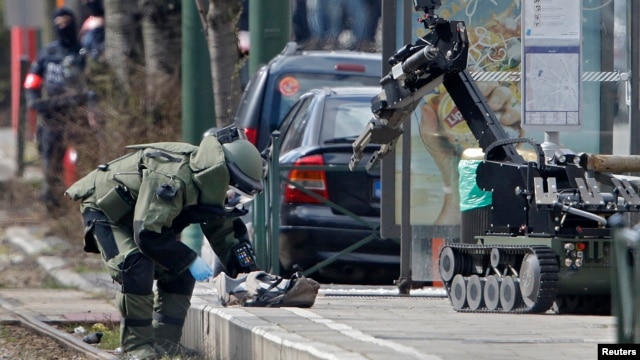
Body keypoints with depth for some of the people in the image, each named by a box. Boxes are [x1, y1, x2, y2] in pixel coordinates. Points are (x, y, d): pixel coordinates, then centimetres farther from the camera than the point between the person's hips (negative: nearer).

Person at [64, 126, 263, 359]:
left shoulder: (206, 179, -9)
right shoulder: (171, 180, -39)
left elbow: (225, 229, 2)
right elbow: (147, 235, -39)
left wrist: (248, 271, -7)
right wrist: (190, 261, -33)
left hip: (140, 213, 9)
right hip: (103, 207, -9)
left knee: (180, 270, -3)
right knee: (136, 266, -29)